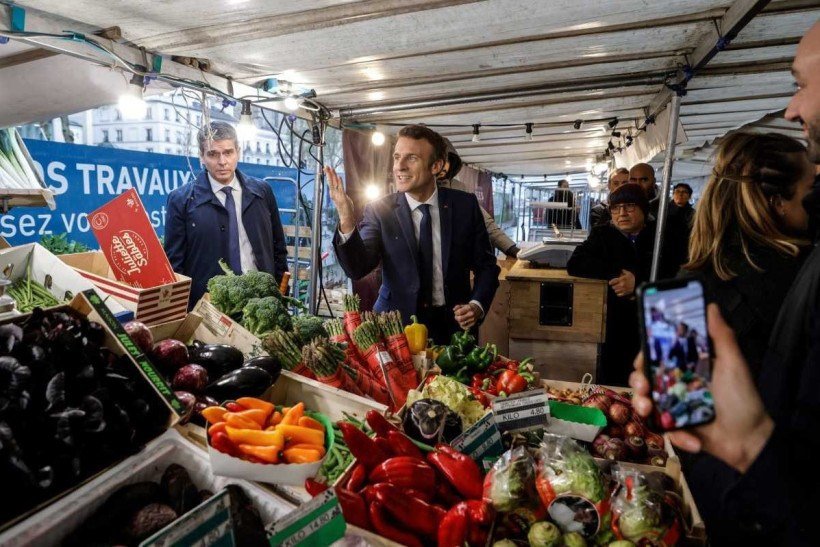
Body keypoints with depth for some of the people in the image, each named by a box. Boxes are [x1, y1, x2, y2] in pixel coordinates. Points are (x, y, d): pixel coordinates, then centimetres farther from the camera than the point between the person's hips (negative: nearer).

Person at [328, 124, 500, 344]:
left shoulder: (465, 205, -5)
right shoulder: (379, 211, -7)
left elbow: (486, 265, 3)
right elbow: (357, 269, -18)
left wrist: (477, 306, -12)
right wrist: (346, 219, -34)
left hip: (454, 325, 2)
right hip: (397, 325, -1)